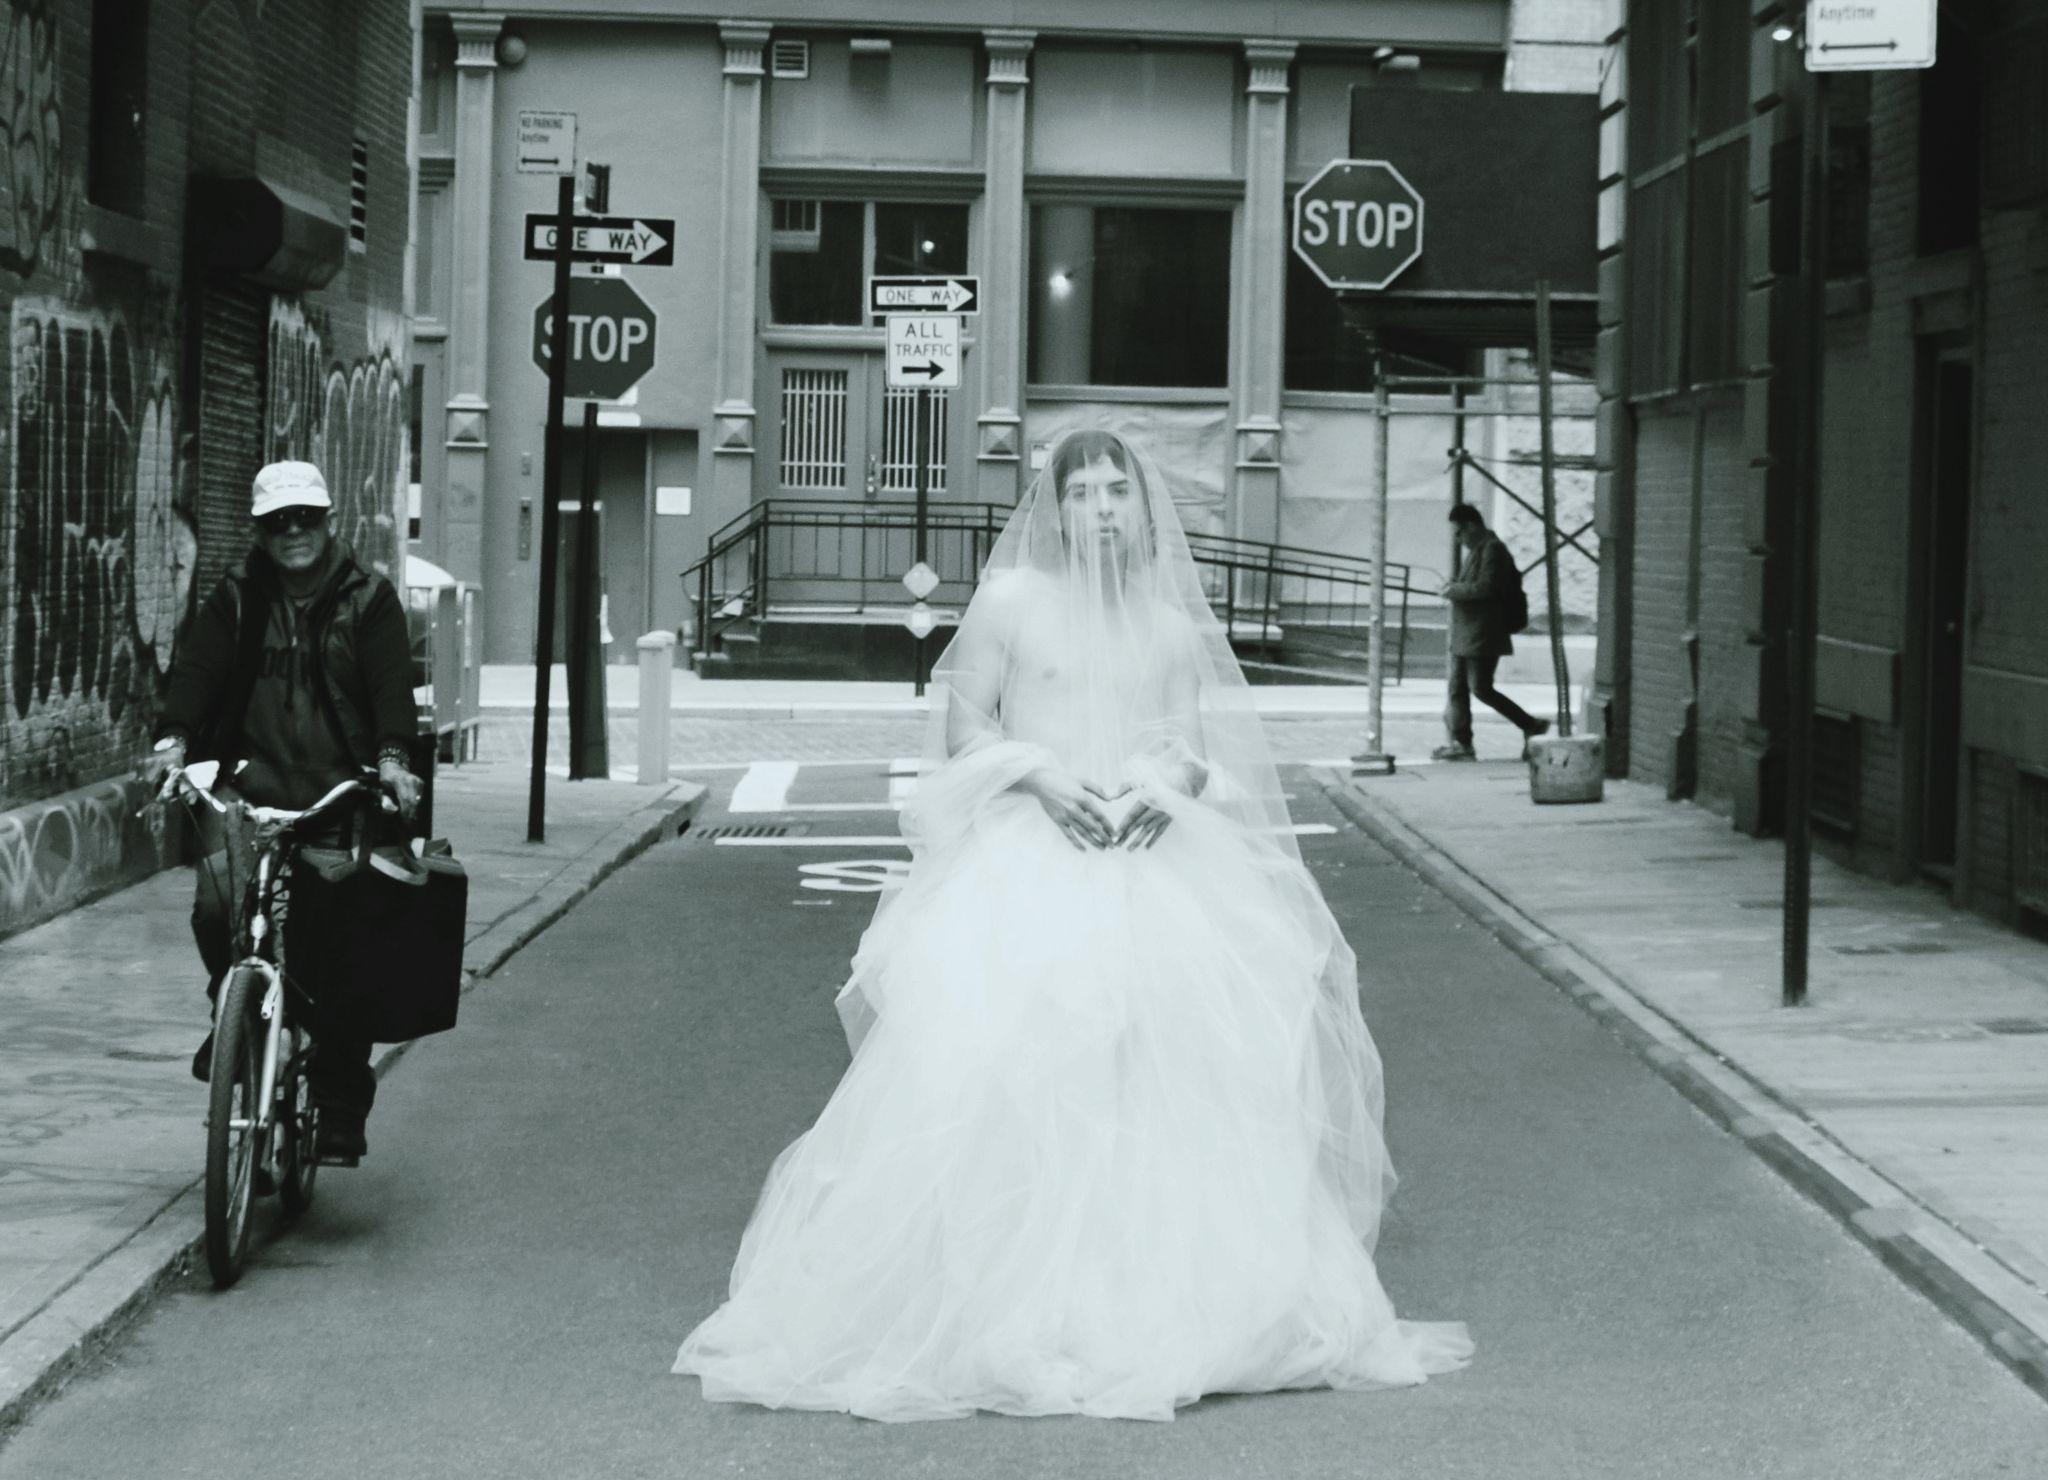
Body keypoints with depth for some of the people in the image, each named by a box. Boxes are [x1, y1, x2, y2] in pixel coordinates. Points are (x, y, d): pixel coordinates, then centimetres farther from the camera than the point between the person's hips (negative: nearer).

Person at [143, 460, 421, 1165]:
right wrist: (173, 735, -15)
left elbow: (392, 681, -3)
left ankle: (341, 1111, 5)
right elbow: (198, 666, 3)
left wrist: (393, 754, -20)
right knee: (220, 901, -24)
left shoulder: (368, 599, 8)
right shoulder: (237, 600, 12)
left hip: (340, 790, -1)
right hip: (250, 782, 1)